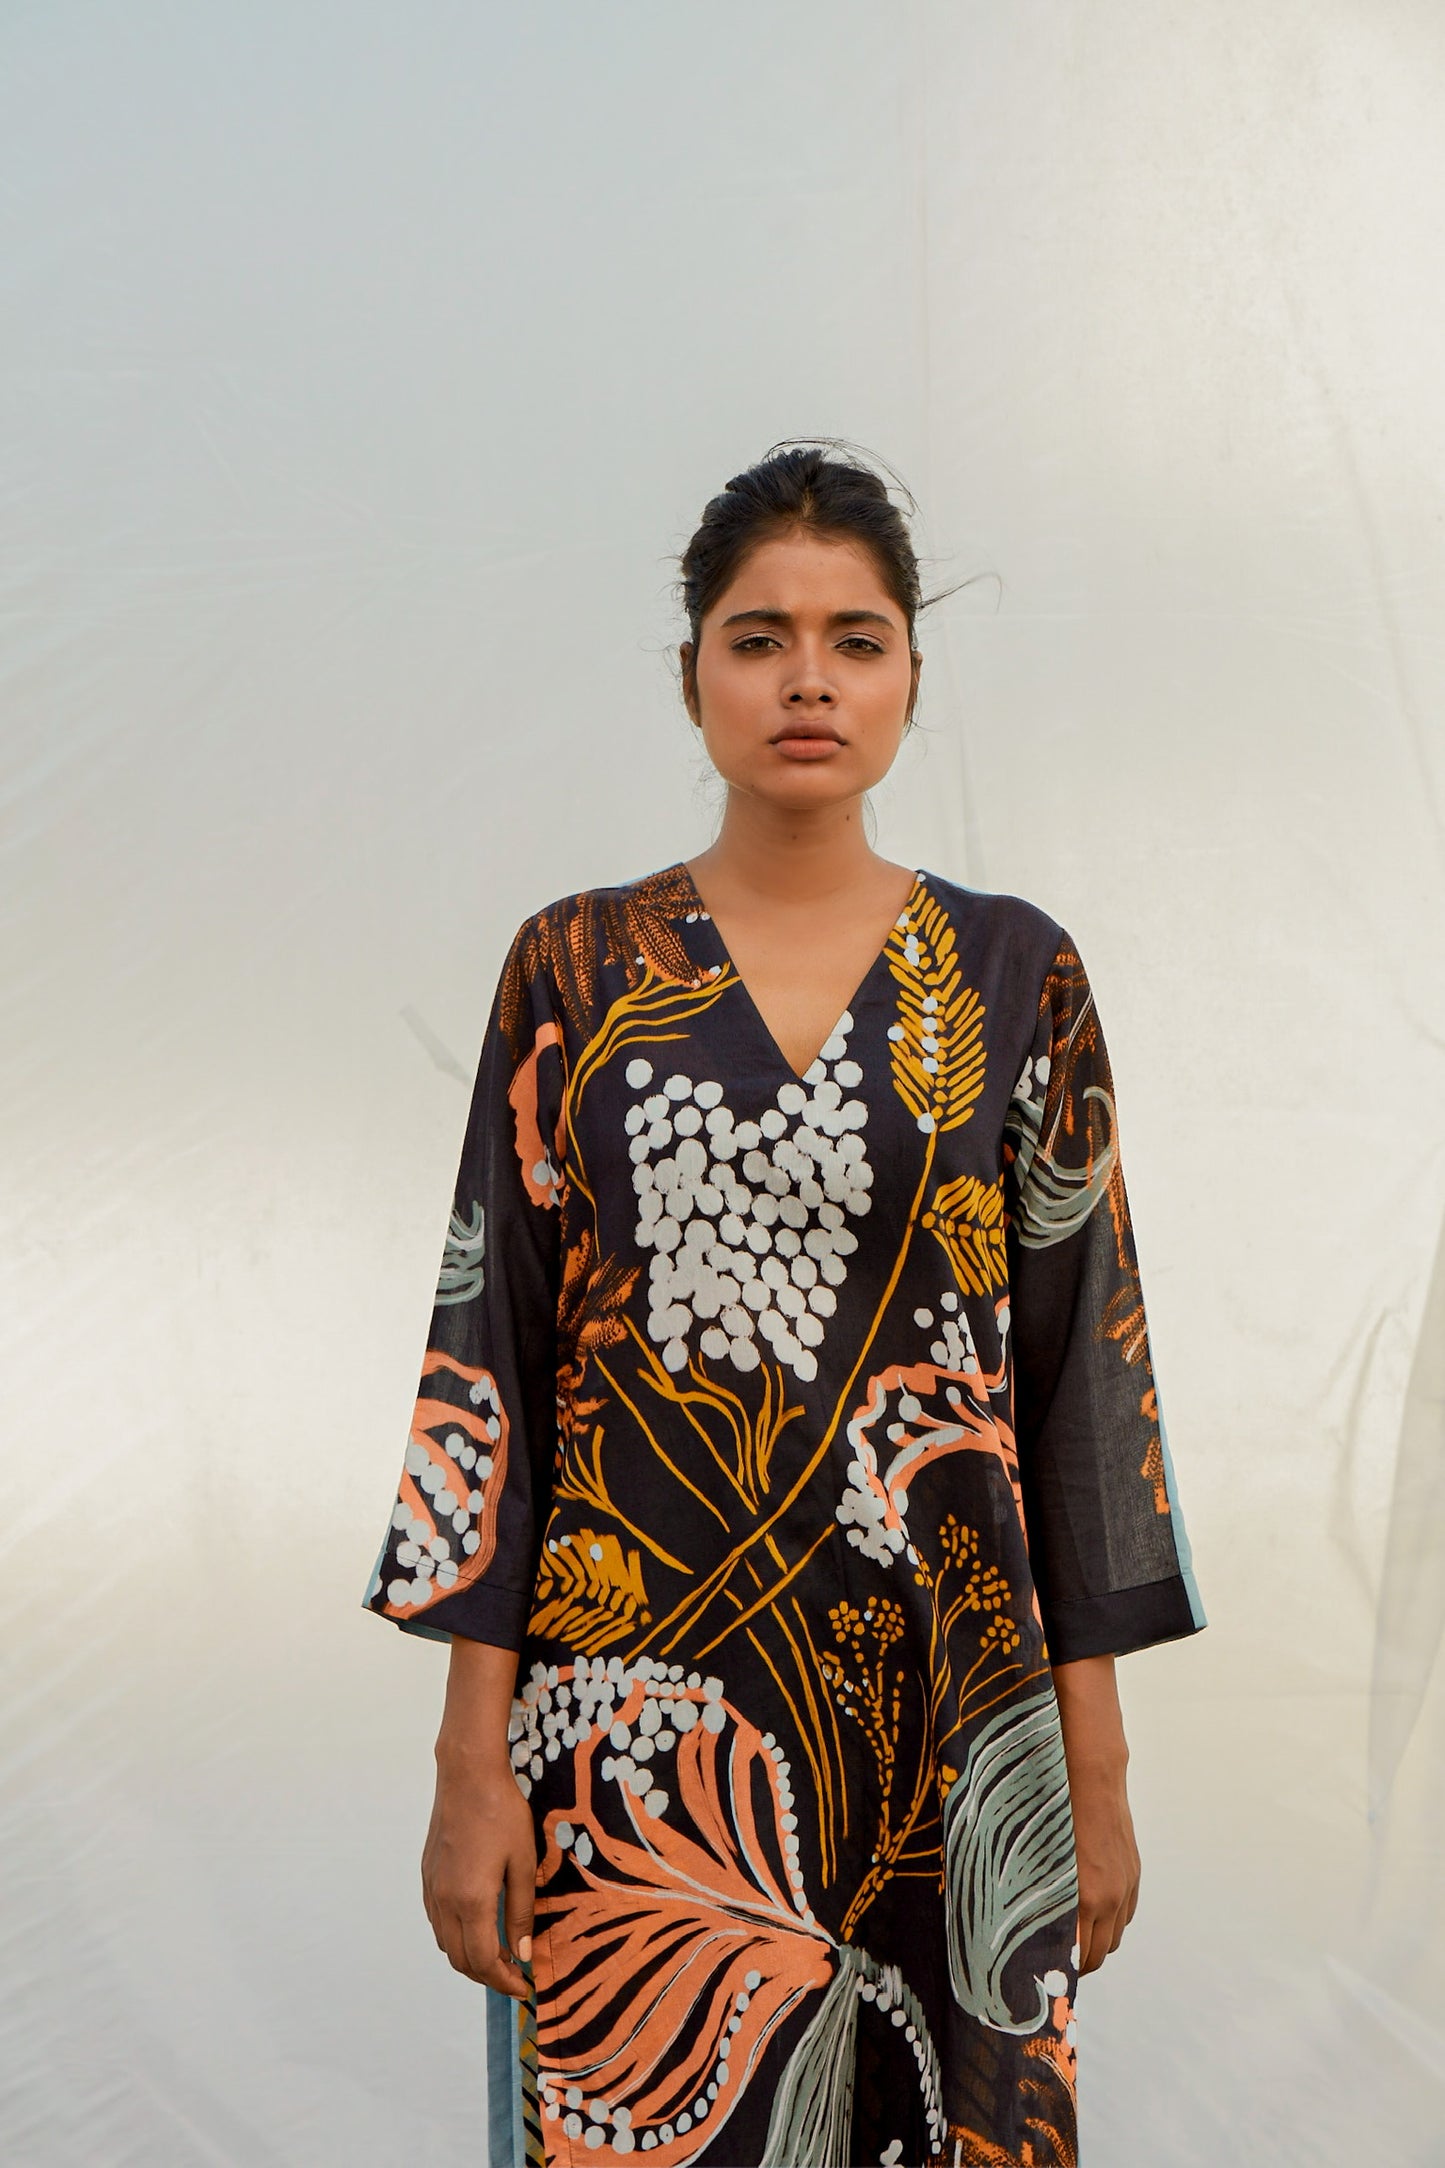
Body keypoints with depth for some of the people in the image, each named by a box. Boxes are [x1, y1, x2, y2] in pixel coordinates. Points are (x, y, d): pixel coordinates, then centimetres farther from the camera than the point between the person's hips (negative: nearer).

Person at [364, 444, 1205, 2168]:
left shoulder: (1015, 975, 2)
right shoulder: (574, 971, 0)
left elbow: (1080, 1364, 2)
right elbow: (488, 1352, -1)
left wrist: (1098, 1771, 1)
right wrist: (473, 1757, -4)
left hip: (941, 1707, 1)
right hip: (638, 1719, 0)